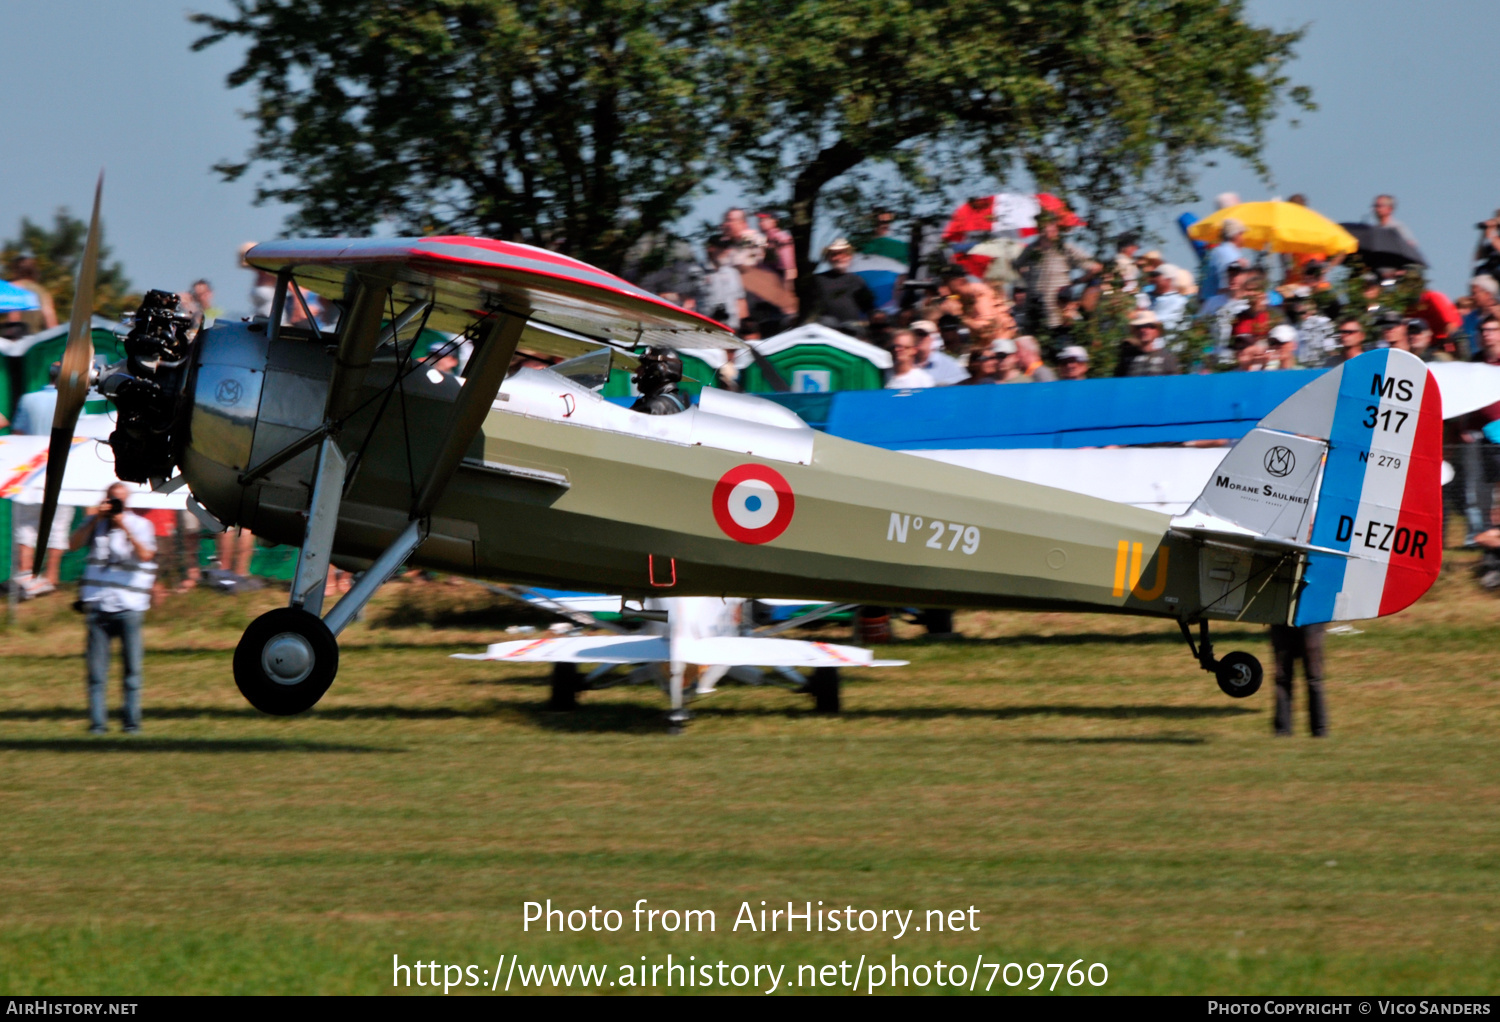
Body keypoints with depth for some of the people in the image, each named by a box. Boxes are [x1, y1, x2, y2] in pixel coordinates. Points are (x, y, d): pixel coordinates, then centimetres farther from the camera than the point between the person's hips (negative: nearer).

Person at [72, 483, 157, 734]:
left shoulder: (140, 525, 6)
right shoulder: (95, 522, 13)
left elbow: (145, 554, -10)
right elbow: (75, 544, -1)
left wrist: (125, 527, -13)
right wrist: (96, 519, -7)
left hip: (129, 607, -2)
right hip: (97, 605, 2)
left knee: (132, 666, -2)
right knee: (97, 668, -2)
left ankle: (132, 720, 5)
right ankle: (96, 721, 0)